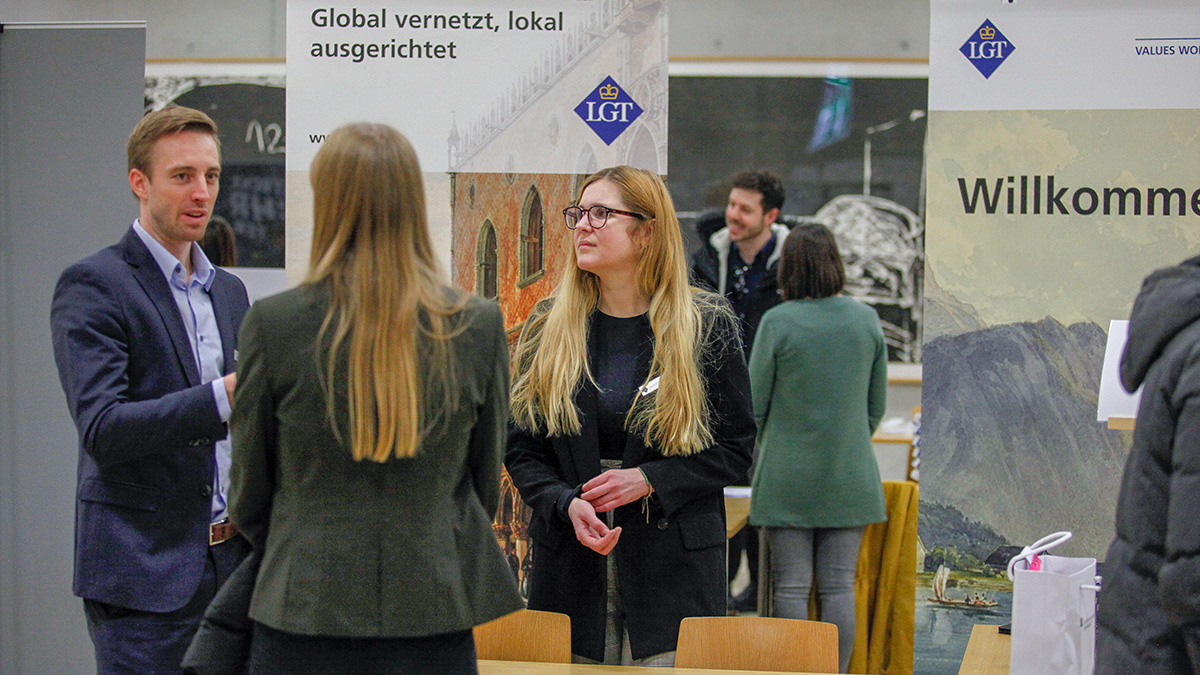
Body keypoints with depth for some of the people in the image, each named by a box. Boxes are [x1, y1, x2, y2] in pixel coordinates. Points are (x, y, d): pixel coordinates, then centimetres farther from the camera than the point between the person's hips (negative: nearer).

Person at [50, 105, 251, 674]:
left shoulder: (229, 290, 15)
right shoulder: (92, 285, -8)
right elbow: (101, 430, -19)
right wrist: (226, 394, -27)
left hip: (232, 562, 7)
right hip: (144, 571, -6)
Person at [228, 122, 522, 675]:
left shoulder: (272, 323, -8)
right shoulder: (479, 326, -4)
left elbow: (249, 491, 3)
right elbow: (487, 481, 7)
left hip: (305, 613, -1)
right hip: (434, 614, 1)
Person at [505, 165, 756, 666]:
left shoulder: (707, 327, -1)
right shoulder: (546, 329, 6)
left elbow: (736, 447, 1)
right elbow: (521, 450, 7)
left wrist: (649, 479, -12)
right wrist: (567, 503, -12)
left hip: (675, 567, -2)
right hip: (570, 565, 2)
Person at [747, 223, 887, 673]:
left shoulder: (777, 322, -10)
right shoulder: (866, 319, 1)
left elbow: (755, 403, -4)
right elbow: (877, 405, 8)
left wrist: (767, 455, 14)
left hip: (788, 476, -3)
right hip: (850, 477, 3)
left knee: (791, 587, 3)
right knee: (839, 587, 7)